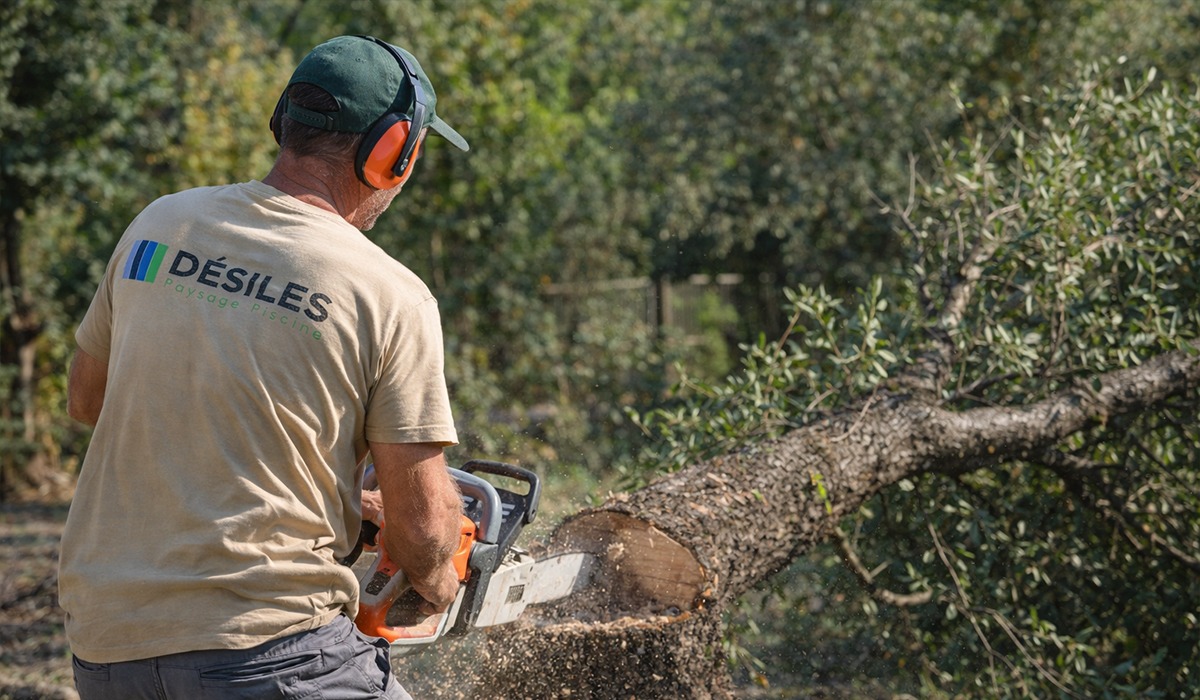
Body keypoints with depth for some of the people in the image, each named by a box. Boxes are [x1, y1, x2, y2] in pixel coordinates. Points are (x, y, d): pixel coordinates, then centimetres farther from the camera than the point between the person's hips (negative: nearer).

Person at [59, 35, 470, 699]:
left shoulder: (157, 226, 6)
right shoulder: (391, 297, -9)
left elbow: (85, 398, 21)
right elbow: (422, 526, -5)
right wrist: (436, 585, 16)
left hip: (102, 643, 6)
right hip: (263, 643, -6)